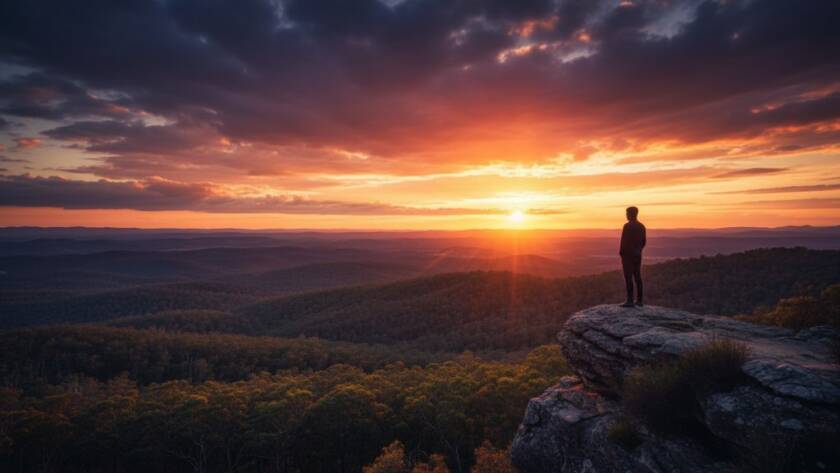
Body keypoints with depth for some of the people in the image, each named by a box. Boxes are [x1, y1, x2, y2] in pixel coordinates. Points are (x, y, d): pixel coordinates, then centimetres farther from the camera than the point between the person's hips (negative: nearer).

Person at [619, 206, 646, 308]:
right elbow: (644, 241, 13)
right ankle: (639, 300, 15)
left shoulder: (627, 226, -14)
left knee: (628, 277, -6)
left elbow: (624, 241, -17)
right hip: (637, 255, 8)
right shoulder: (641, 226, 10)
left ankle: (630, 301, -7)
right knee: (637, 277, 11)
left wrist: (621, 252, -5)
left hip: (628, 255, -8)